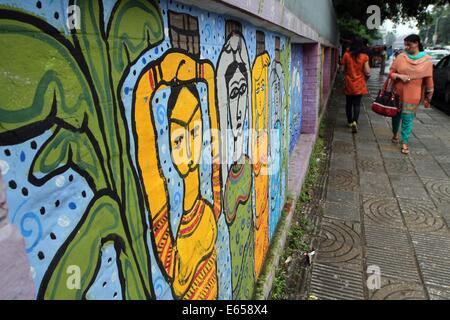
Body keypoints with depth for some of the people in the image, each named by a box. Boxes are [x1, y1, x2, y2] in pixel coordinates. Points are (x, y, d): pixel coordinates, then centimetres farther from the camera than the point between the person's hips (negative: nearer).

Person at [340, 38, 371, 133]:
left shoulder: (346, 55, -5)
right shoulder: (364, 57, -6)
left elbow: (342, 69, 0)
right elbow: (367, 72, -8)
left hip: (349, 84, 1)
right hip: (359, 84, -1)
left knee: (349, 103, 14)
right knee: (357, 104, 2)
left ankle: (350, 122, 23)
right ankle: (355, 121, -17)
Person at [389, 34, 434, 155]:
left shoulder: (427, 60, -2)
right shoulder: (401, 57, -2)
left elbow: (428, 79, 2)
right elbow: (391, 73, 3)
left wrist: (428, 96, 4)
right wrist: (400, 76, -17)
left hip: (413, 95, -1)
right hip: (398, 93, 2)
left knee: (408, 119, -1)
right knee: (396, 115, 14)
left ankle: (405, 143, 9)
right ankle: (395, 134, 39)